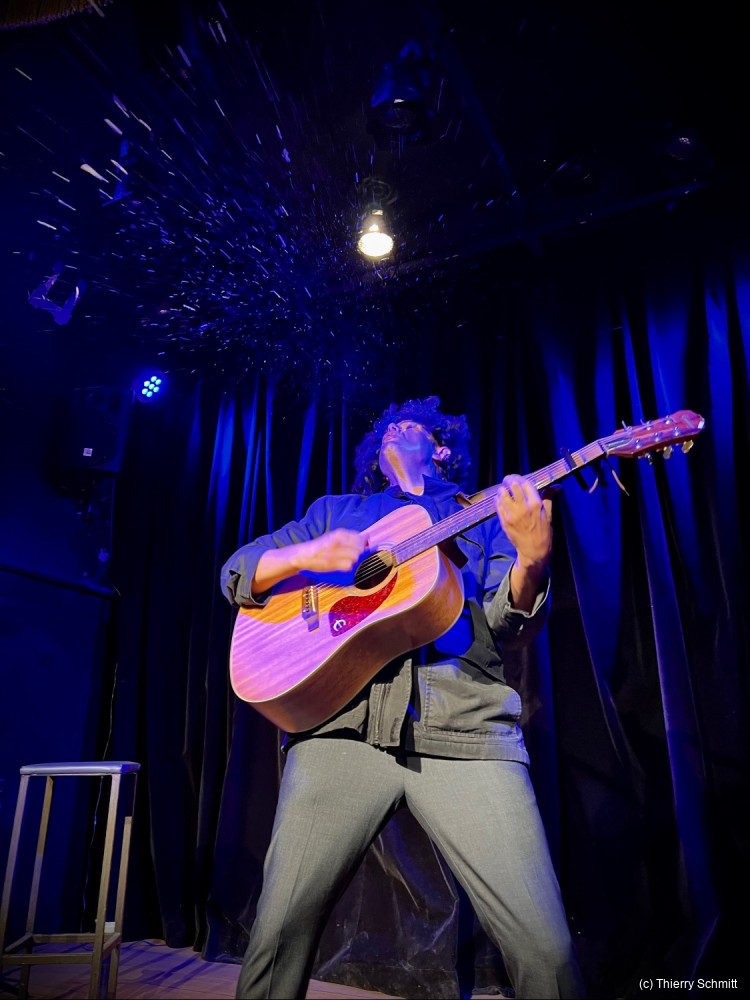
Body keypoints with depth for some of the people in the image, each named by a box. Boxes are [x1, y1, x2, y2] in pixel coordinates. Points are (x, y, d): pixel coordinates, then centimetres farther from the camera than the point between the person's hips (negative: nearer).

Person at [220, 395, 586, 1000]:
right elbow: (237, 574, 18)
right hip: (343, 722, 1)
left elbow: (511, 629, 8)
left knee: (547, 950, -7)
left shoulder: (483, 515, 21)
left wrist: (532, 559, -14)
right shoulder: (334, 511, 24)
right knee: (279, 931, -4)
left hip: (464, 726, 0)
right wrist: (304, 555, -4)